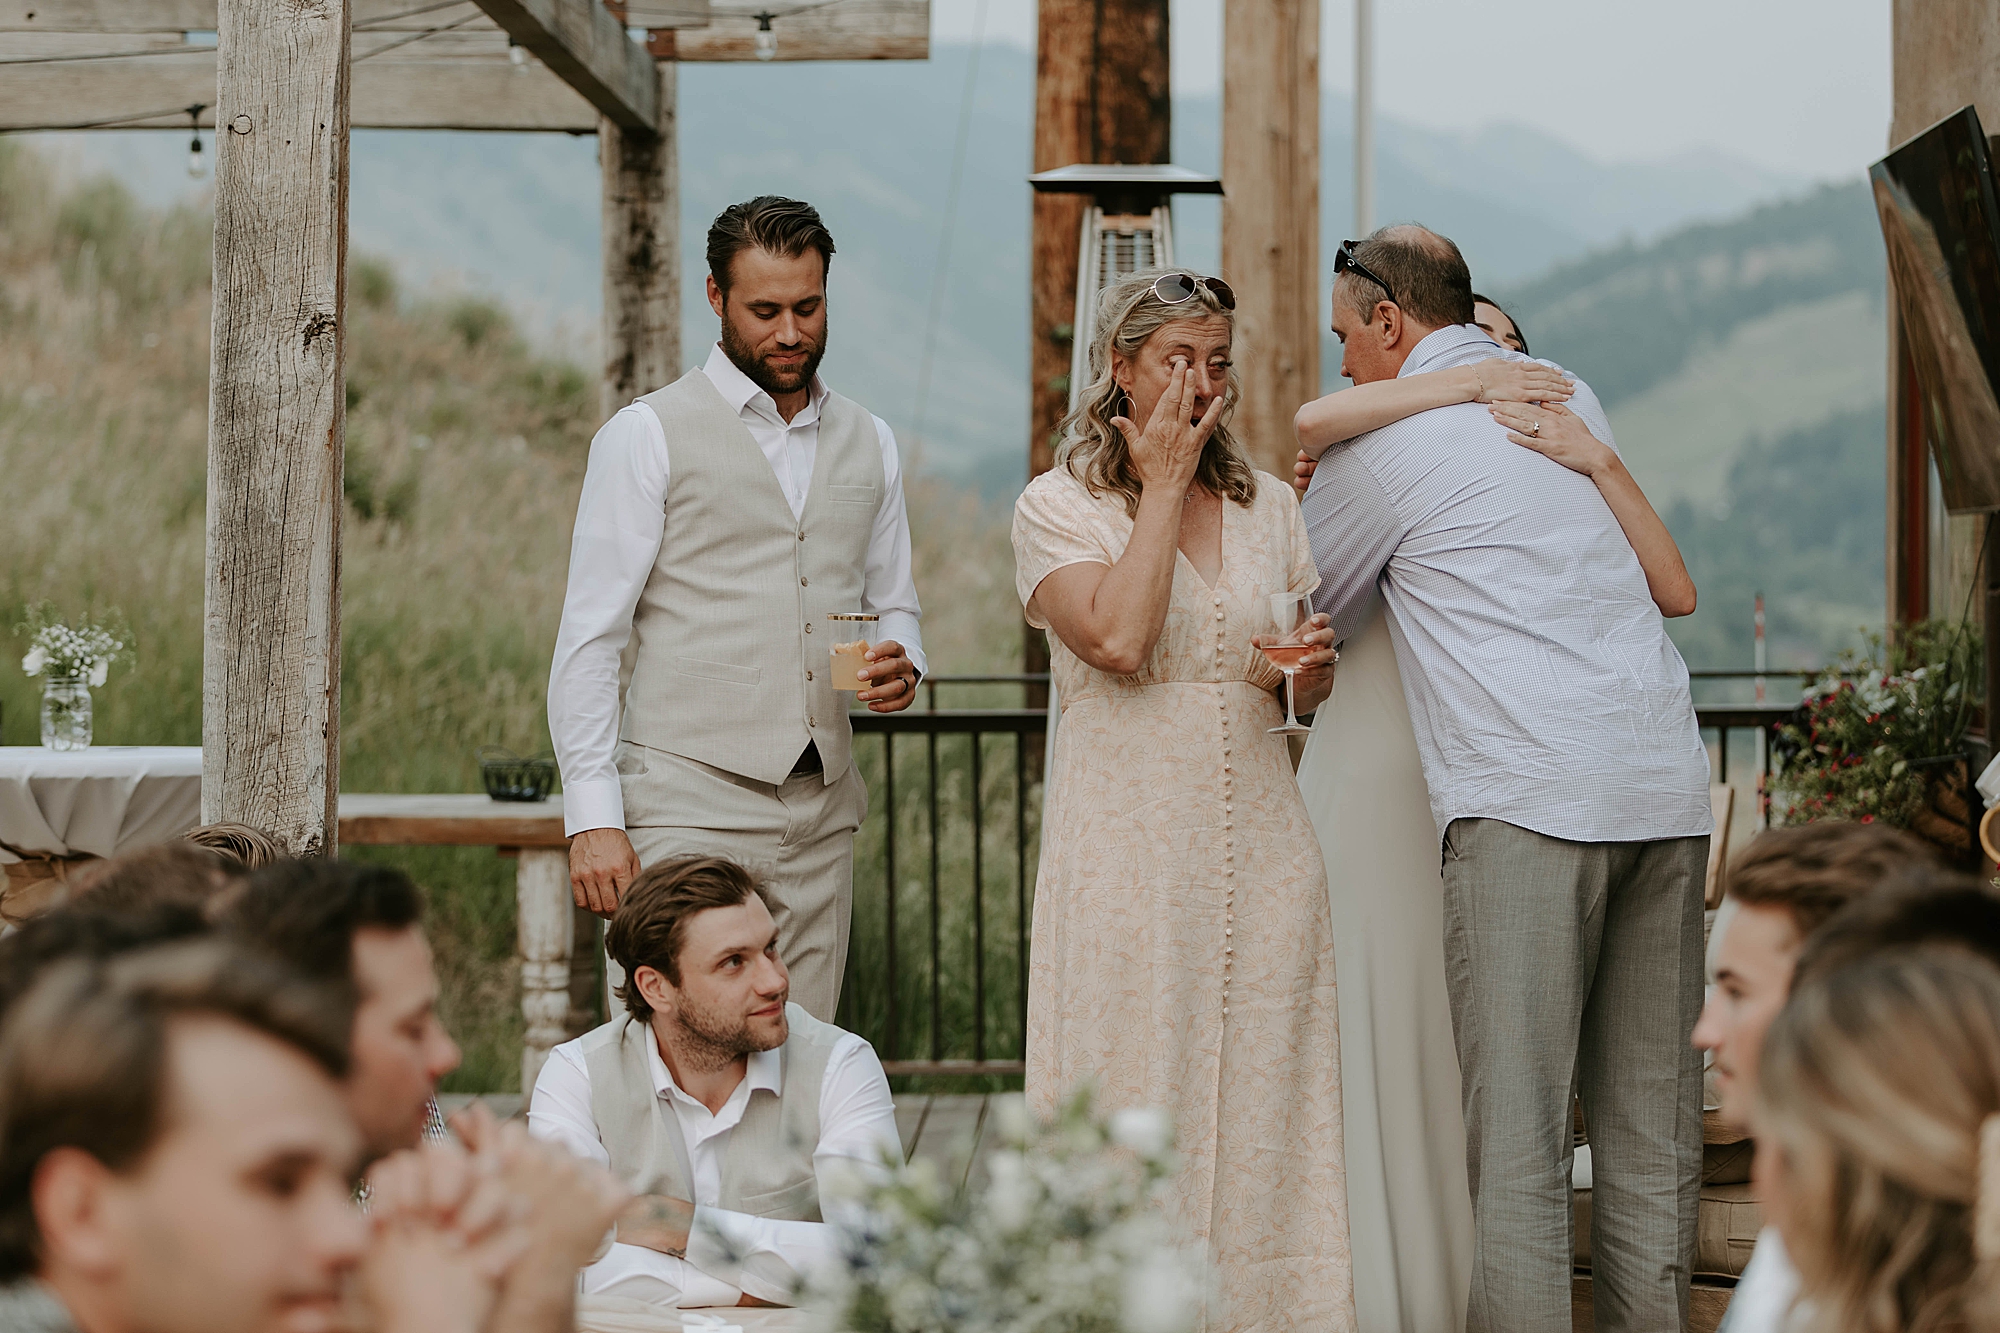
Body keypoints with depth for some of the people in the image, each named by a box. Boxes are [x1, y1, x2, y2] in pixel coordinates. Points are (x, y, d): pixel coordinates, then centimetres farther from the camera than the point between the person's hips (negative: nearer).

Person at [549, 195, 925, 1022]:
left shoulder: (867, 444, 16)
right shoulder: (649, 435, 0)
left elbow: (892, 605, 25)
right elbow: (590, 637, -4)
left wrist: (900, 667, 0)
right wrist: (593, 816, -13)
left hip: (822, 807, 5)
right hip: (687, 803, -5)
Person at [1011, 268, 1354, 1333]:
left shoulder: (1268, 506, 14)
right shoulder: (1057, 507, 1)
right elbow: (1119, 640, -16)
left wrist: (1309, 666, -4)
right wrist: (1164, 482, -8)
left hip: (1260, 844, 4)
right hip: (1127, 847, -4)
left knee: (1260, 1101, 3)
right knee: (1137, 1116, -3)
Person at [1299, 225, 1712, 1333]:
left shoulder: (1386, 442, 0)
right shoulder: (1570, 396, 20)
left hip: (1530, 797, -7)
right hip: (1666, 788, 7)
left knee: (1515, 1133, -6)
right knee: (1653, 1127, 9)